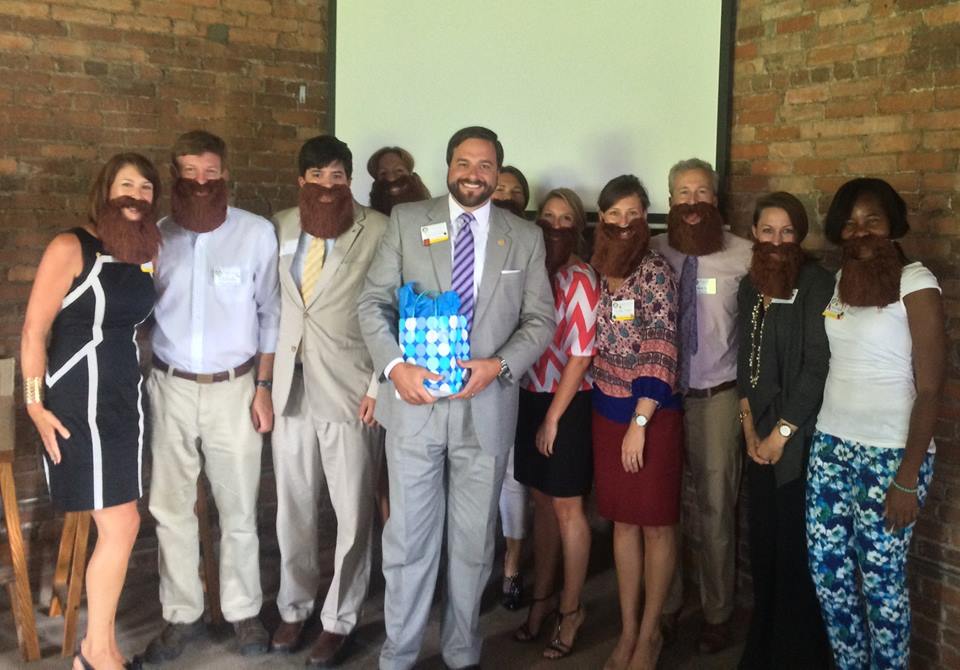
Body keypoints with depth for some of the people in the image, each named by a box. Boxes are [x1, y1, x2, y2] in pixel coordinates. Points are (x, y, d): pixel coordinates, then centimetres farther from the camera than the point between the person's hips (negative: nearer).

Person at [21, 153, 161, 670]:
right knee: (122, 526, -6)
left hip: (125, 400, 7)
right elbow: (34, 331, -11)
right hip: (79, 403, -6)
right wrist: (35, 404, -14)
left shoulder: (145, 254, 8)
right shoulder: (70, 248, -10)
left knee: (114, 525, 9)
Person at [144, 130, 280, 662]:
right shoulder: (156, 235, 0)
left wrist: (264, 387, -2)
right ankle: (182, 614, 24)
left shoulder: (257, 233, -6)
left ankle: (244, 611, 24)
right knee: (171, 507, 9)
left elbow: (271, 314, 0)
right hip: (170, 388, 2)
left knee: (239, 509, 7)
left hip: (234, 387, -2)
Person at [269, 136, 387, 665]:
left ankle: (339, 620, 23)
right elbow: (271, 304, 12)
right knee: (292, 506, 14)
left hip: (350, 388, -4)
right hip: (291, 387, 4)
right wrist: (266, 379, 7)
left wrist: (380, 385, -11)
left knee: (352, 513, 6)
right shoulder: (280, 227, 7)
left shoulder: (378, 231, -7)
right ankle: (293, 607, 33)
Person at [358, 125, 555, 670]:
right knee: (408, 537, 7)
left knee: (474, 541, 12)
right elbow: (374, 302, 2)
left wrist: (499, 364, -13)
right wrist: (395, 365, -14)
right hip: (414, 401, -1)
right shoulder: (407, 221, 4)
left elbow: (542, 320, 4)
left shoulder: (526, 238, 7)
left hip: (487, 406, 1)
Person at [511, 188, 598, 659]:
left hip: (567, 405, -5)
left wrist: (553, 418, -11)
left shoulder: (580, 280, -13)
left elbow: (581, 356, -14)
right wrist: (535, 409, 2)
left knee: (567, 508, 7)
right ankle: (542, 596, 33)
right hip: (530, 398, 5)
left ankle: (570, 610, 23)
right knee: (541, 502, 16)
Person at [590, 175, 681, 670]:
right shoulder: (597, 272, 5)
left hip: (652, 412, -5)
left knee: (656, 524, 7)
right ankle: (628, 628, 25)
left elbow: (661, 350, -16)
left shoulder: (655, 271, -13)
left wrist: (640, 422, -18)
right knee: (623, 521, 13)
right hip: (607, 409, 6)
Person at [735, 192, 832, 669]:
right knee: (762, 545, 11)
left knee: (795, 549, 0)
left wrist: (783, 431, -12)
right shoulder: (750, 287, 10)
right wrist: (749, 428, 4)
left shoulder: (816, 284, -9)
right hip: (761, 435, 6)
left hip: (801, 437, -5)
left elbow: (817, 365, -14)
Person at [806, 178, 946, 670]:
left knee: (881, 580, 2)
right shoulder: (839, 281, 8)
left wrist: (907, 477, -15)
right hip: (830, 444, 6)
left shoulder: (916, 284, -10)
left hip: (889, 453, -6)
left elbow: (930, 390, -12)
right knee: (826, 568, 10)